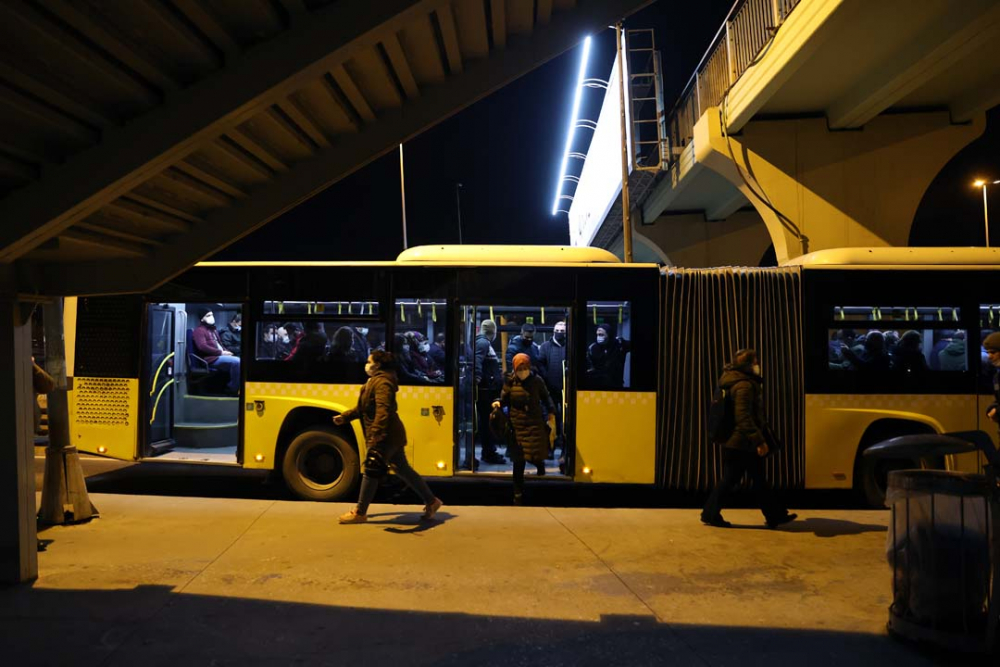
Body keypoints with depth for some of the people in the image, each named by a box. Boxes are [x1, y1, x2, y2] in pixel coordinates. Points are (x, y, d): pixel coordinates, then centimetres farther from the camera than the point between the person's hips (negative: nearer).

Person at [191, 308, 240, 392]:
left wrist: (226, 352, 6)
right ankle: (234, 388, -18)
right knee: (236, 362, -28)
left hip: (219, 356, 9)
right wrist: (221, 352, -17)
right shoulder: (199, 330, -2)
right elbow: (203, 347, -17)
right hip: (211, 359, -9)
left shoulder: (213, 329, 26)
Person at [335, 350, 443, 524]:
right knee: (403, 469, 13)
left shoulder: (382, 382, -17)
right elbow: (363, 408, 26)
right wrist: (344, 417, 22)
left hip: (386, 436, -11)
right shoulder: (375, 382, 17)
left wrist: (376, 434, -37)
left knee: (371, 470, -3)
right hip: (389, 436, 11)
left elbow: (383, 411, -30)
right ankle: (431, 501, 19)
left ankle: (359, 513, 8)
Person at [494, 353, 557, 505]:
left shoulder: (537, 381, -4)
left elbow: (546, 399, 7)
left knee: (536, 456, -2)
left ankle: (539, 463, 40)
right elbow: (504, 401, 6)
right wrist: (498, 404, -16)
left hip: (535, 425, 0)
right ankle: (518, 495, 16)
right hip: (516, 425, 0)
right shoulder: (509, 381, -4)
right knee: (518, 462, 1)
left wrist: (551, 417, 1)